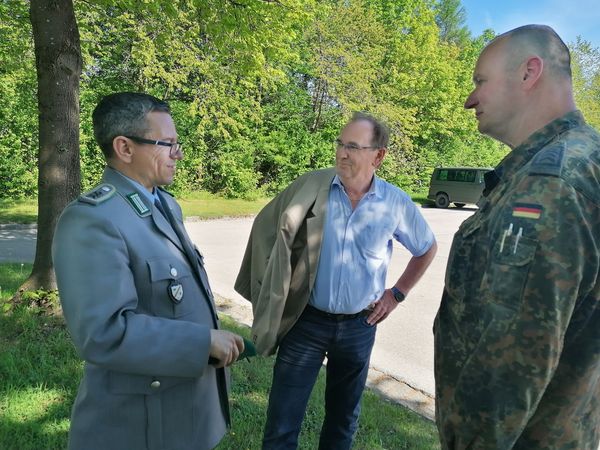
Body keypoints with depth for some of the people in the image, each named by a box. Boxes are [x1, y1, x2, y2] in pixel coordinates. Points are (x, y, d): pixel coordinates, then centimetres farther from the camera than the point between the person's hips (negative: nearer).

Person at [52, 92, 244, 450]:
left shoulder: (167, 204, 6)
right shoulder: (91, 220, -23)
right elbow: (104, 333, -30)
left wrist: (217, 339, 12)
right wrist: (205, 341, -24)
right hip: (142, 420, -8)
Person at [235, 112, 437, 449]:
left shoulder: (396, 203, -6)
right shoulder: (311, 187, -10)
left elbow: (427, 248, 12)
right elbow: (267, 226, 1)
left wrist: (397, 294, 8)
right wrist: (271, 291, -1)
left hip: (359, 326, 2)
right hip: (307, 320, -1)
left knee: (344, 418, 21)